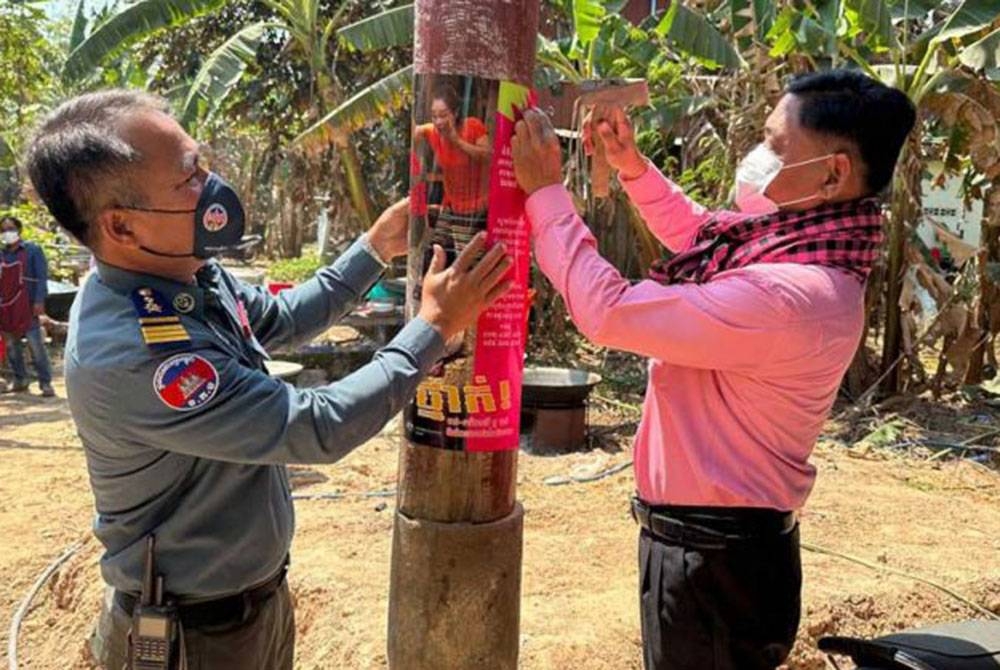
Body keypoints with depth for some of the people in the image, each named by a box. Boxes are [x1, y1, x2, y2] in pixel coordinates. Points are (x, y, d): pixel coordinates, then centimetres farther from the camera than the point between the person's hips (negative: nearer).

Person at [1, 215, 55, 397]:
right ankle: (20, 380, 21)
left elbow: (42, 277, -5)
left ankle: (45, 383, -5)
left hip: (27, 306, -5)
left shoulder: (33, 250, 0)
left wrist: (39, 301, -14)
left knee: (36, 345, -8)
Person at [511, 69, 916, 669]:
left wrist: (545, 191, -19)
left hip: (714, 558, -9)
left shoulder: (793, 295, -31)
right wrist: (632, 165, 7)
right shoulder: (799, 245, 0)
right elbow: (700, 232, 20)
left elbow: (610, 312, -29)